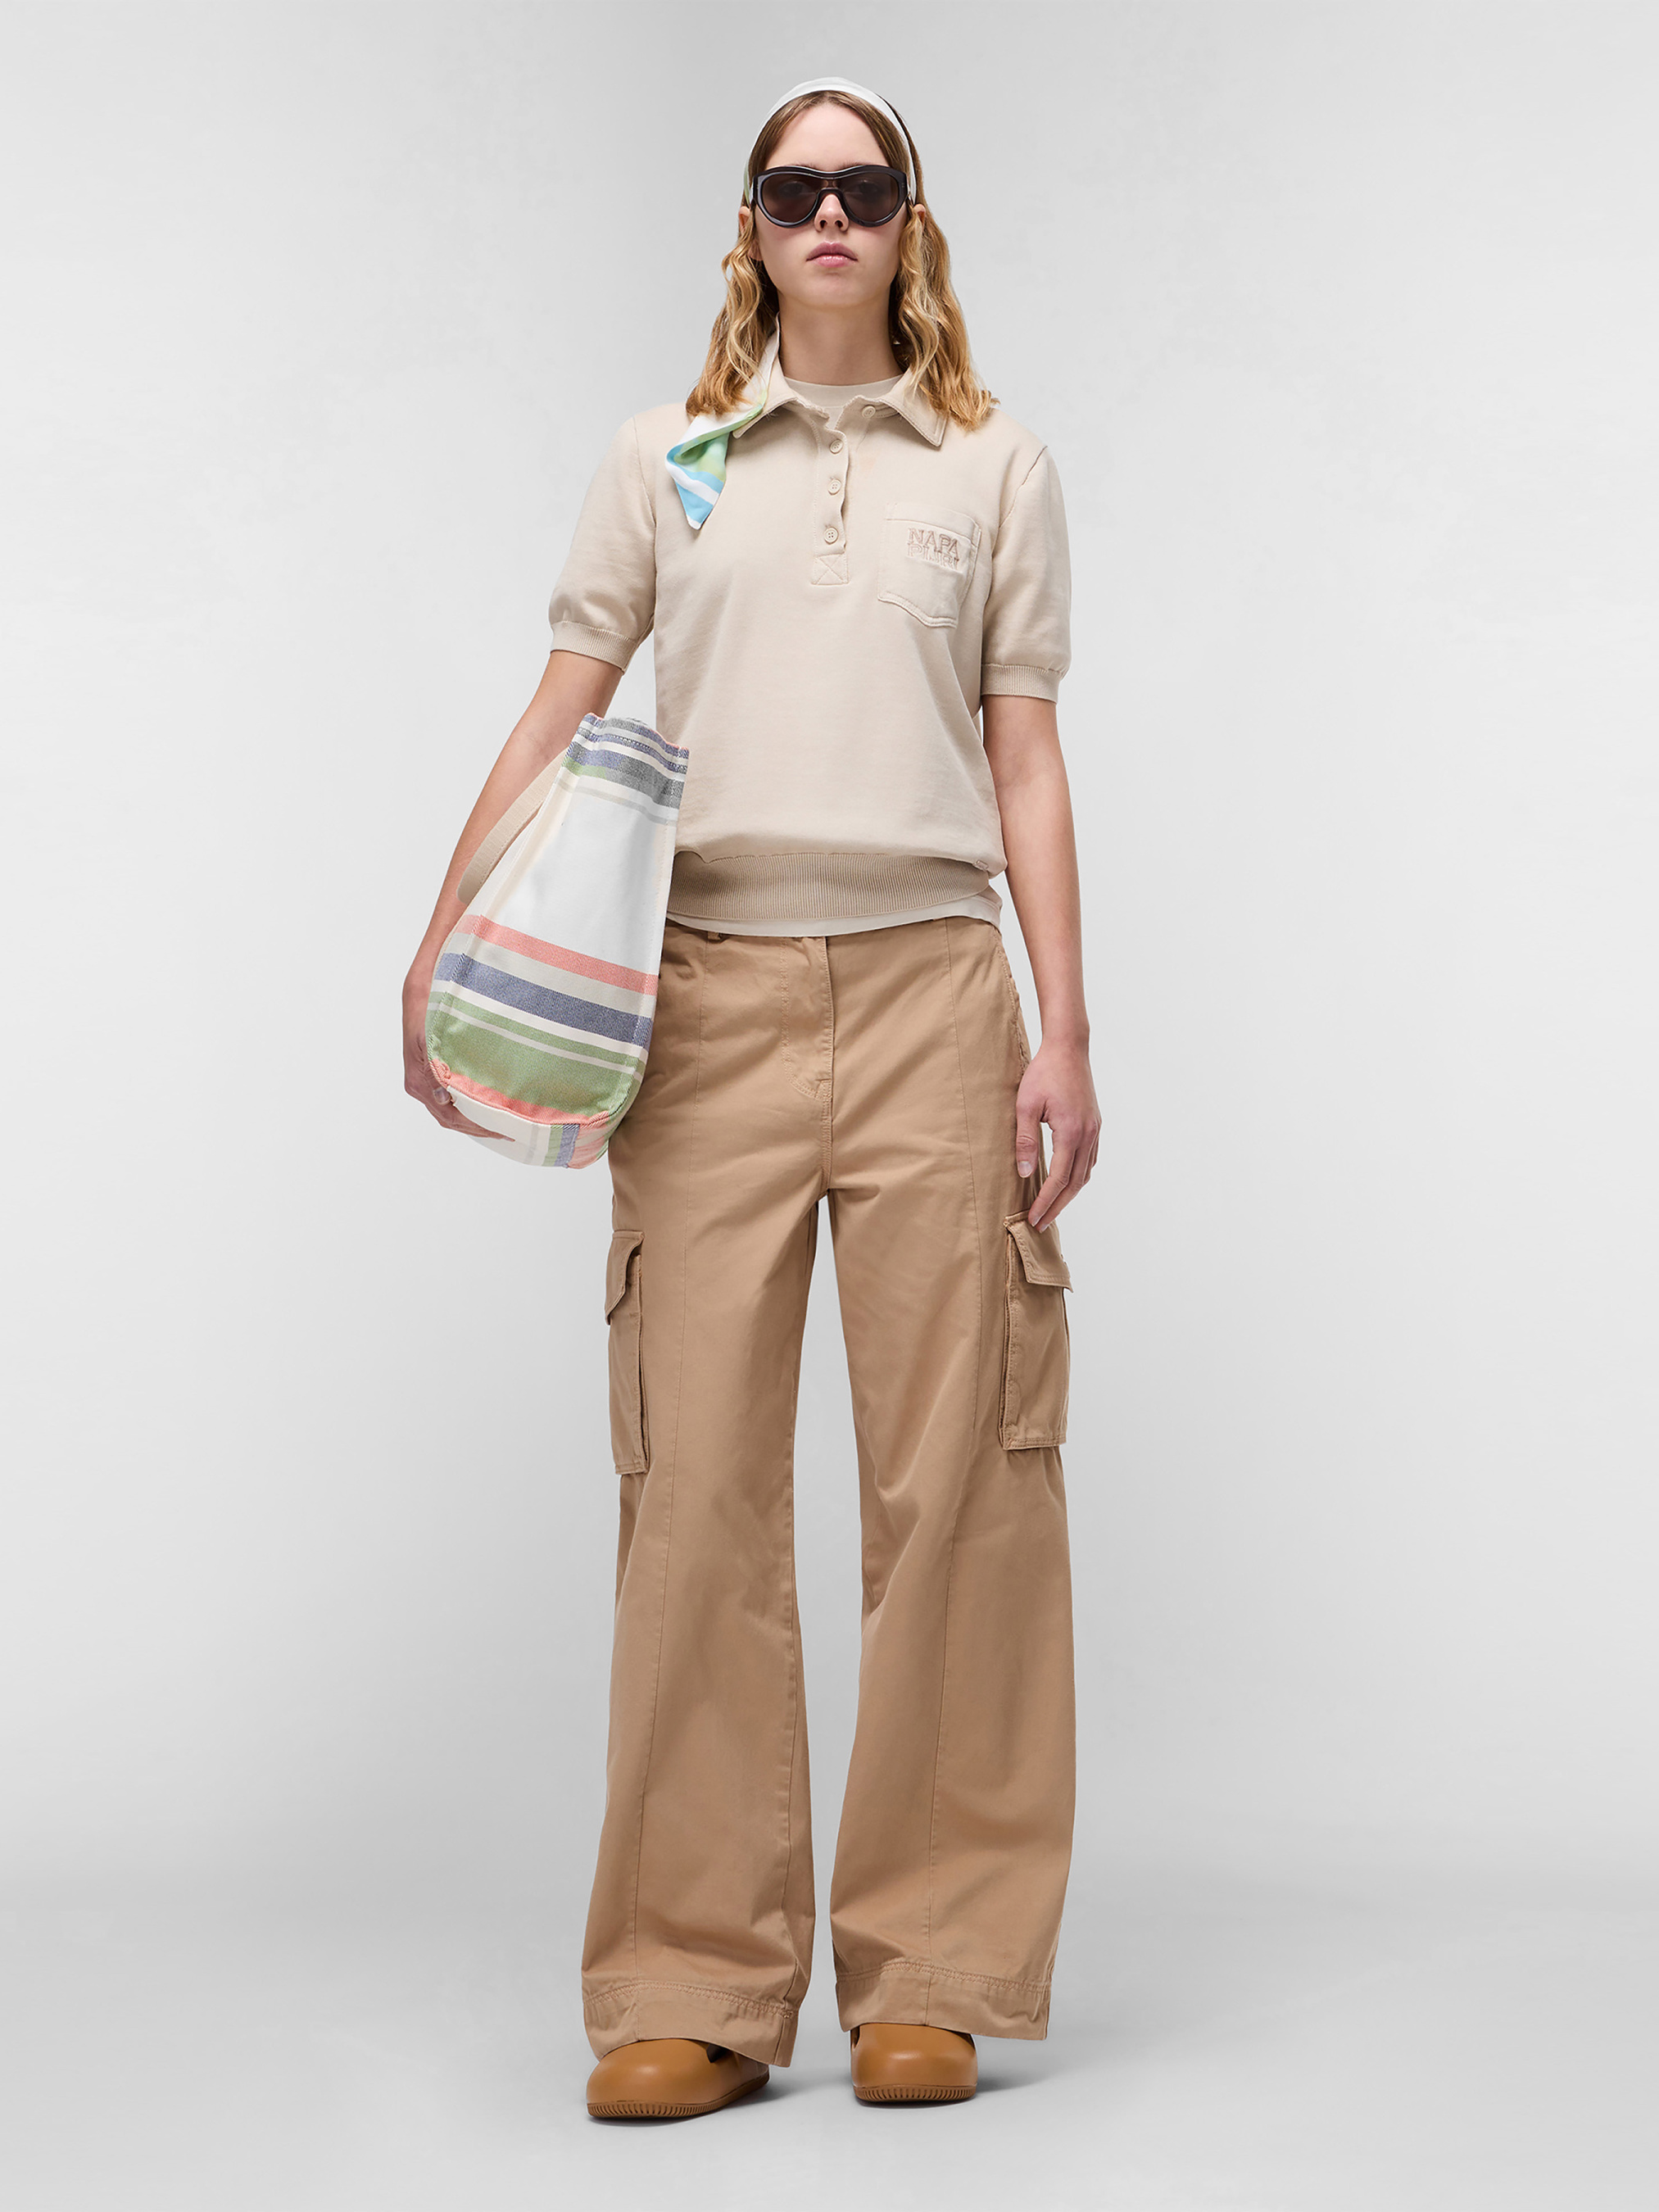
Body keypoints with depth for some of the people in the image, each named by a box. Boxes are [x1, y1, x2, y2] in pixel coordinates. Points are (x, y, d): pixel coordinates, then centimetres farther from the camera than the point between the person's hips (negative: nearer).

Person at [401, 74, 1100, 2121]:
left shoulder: (995, 469, 13)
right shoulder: (663, 462, 14)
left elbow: (1026, 767, 9)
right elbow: (556, 726, 9)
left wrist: (1064, 1036, 1)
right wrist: (439, 955, -2)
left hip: (929, 985, 0)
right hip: (709, 995, 0)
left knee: (950, 1476, -3)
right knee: (698, 1483, -3)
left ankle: (928, 1973, 7)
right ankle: (692, 1989, 4)